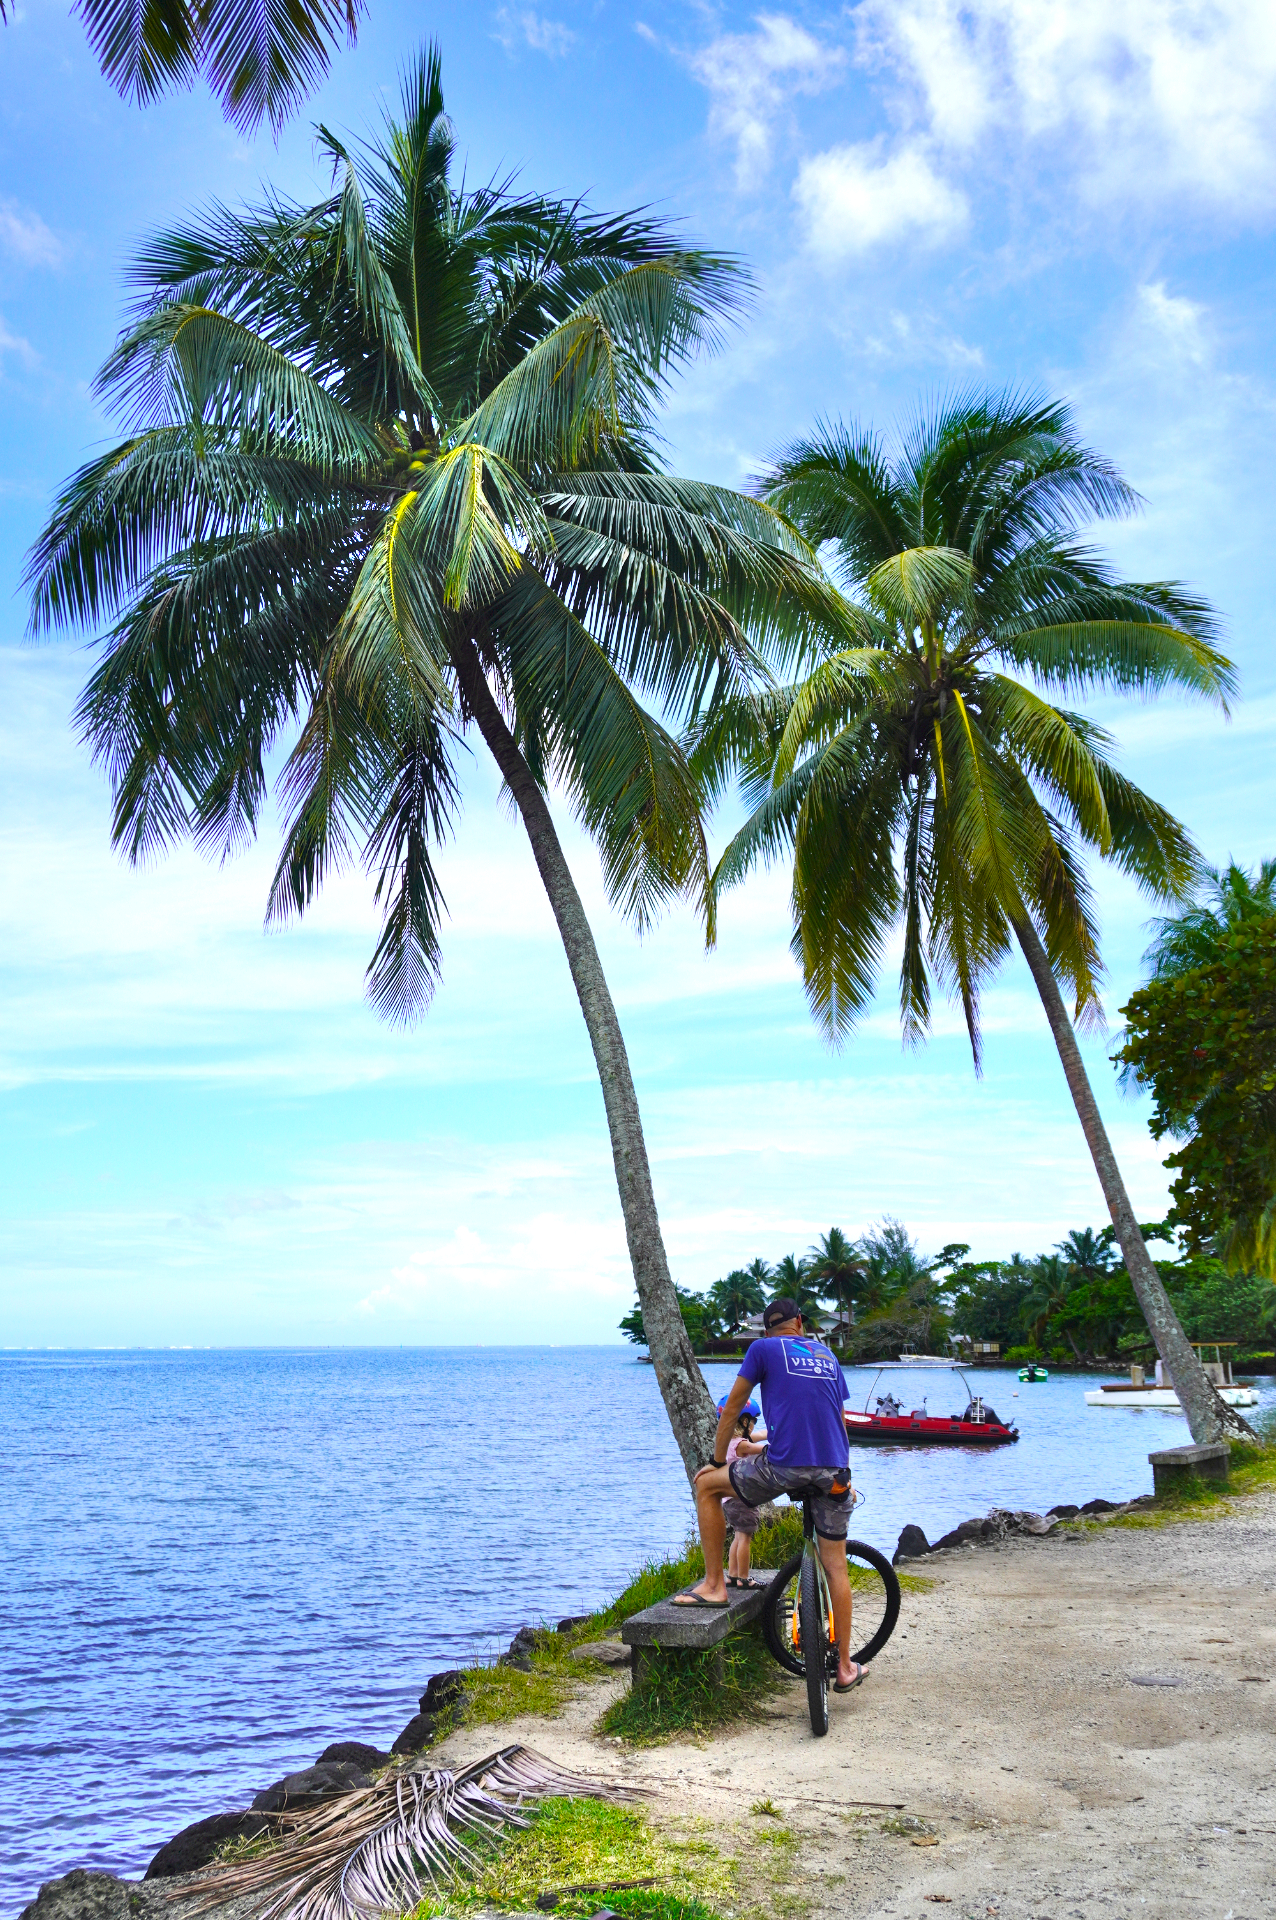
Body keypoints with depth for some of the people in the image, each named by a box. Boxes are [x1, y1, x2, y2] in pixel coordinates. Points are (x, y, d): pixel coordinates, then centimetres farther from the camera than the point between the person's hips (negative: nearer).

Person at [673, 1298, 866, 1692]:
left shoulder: (764, 1349, 9)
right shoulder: (828, 1355, 22)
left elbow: (732, 1407, 11)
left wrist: (717, 1460, 21)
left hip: (784, 1464, -5)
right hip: (834, 1472, 5)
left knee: (707, 1485, 16)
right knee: (835, 1567, 15)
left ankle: (714, 1585, 14)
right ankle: (845, 1666, 18)